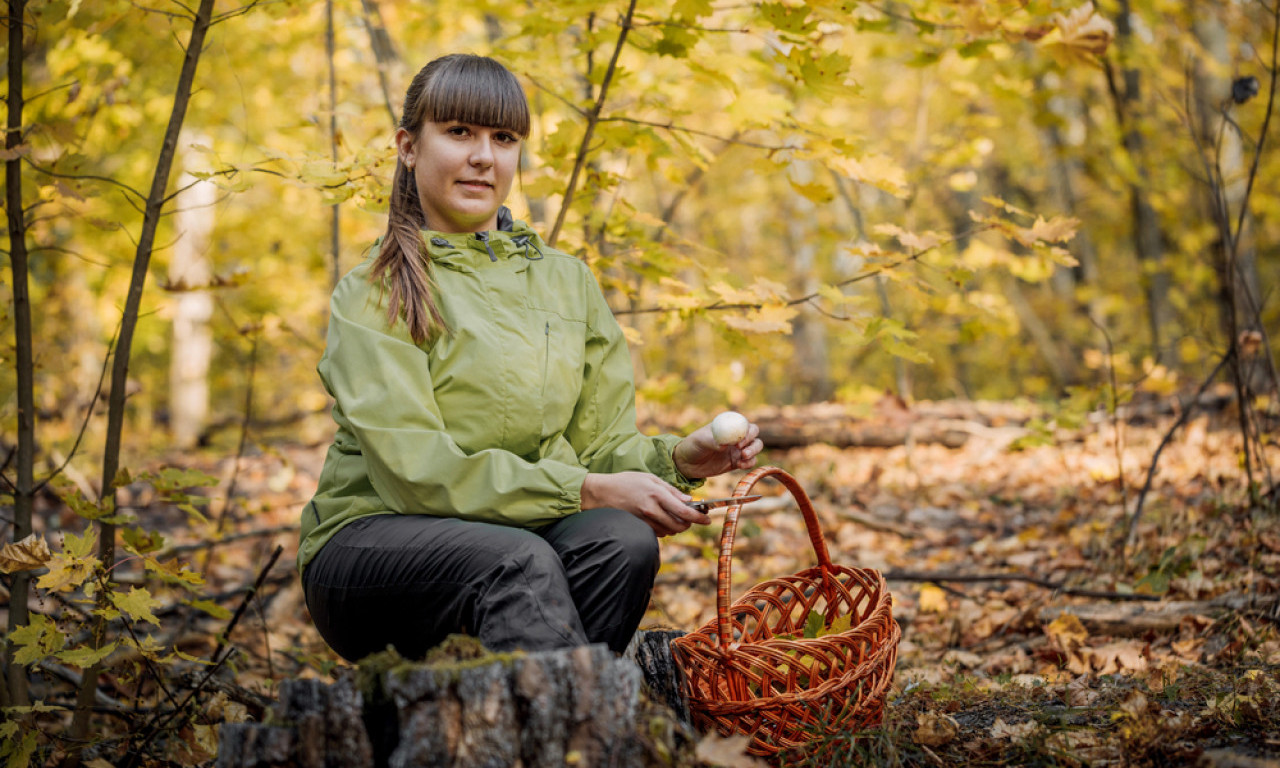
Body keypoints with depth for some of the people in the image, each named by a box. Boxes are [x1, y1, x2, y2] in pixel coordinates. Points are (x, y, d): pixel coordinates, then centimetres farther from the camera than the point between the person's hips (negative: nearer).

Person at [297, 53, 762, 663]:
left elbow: (601, 446, 10)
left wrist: (678, 459, -12)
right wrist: (585, 491, -21)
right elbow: (417, 471, -15)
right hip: (373, 539, -4)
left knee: (622, 541, -28)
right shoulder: (372, 296, -4)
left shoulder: (566, 280, 12)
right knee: (520, 560, -35)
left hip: (506, 544, 4)